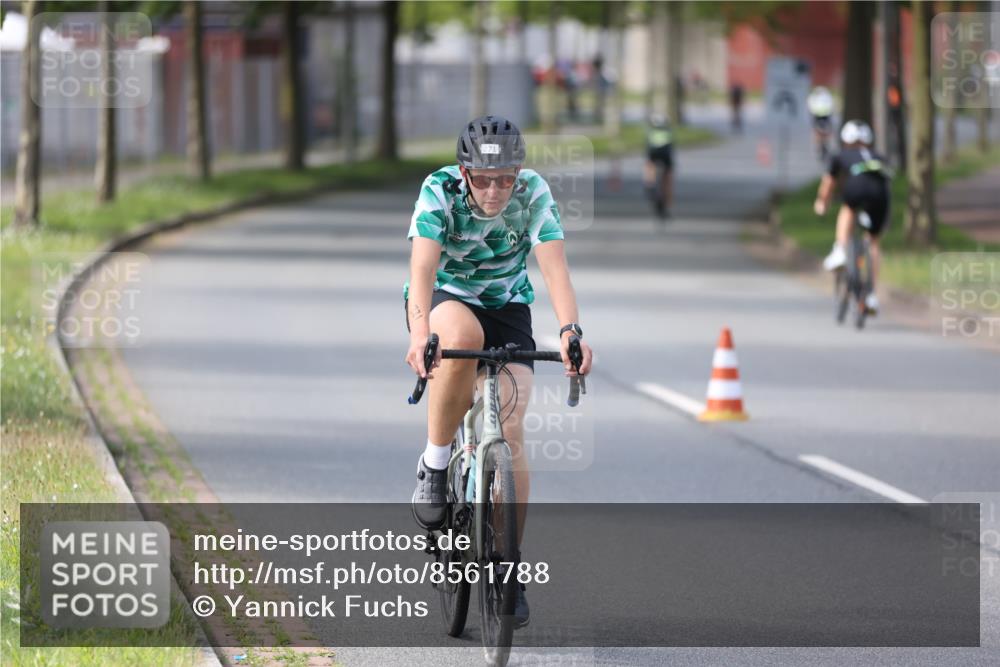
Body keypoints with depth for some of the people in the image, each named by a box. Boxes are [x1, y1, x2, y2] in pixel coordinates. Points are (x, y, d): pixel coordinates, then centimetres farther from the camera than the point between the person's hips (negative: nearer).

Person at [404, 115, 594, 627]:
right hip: (443, 300, -2)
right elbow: (423, 267, -37)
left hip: (505, 304, 2)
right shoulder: (439, 191, -26)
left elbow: (554, 268, -31)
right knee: (463, 336, -39)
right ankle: (434, 465, -22)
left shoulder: (534, 194, -22)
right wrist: (420, 334, -55)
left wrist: (570, 331, -50)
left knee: (510, 432, -13)